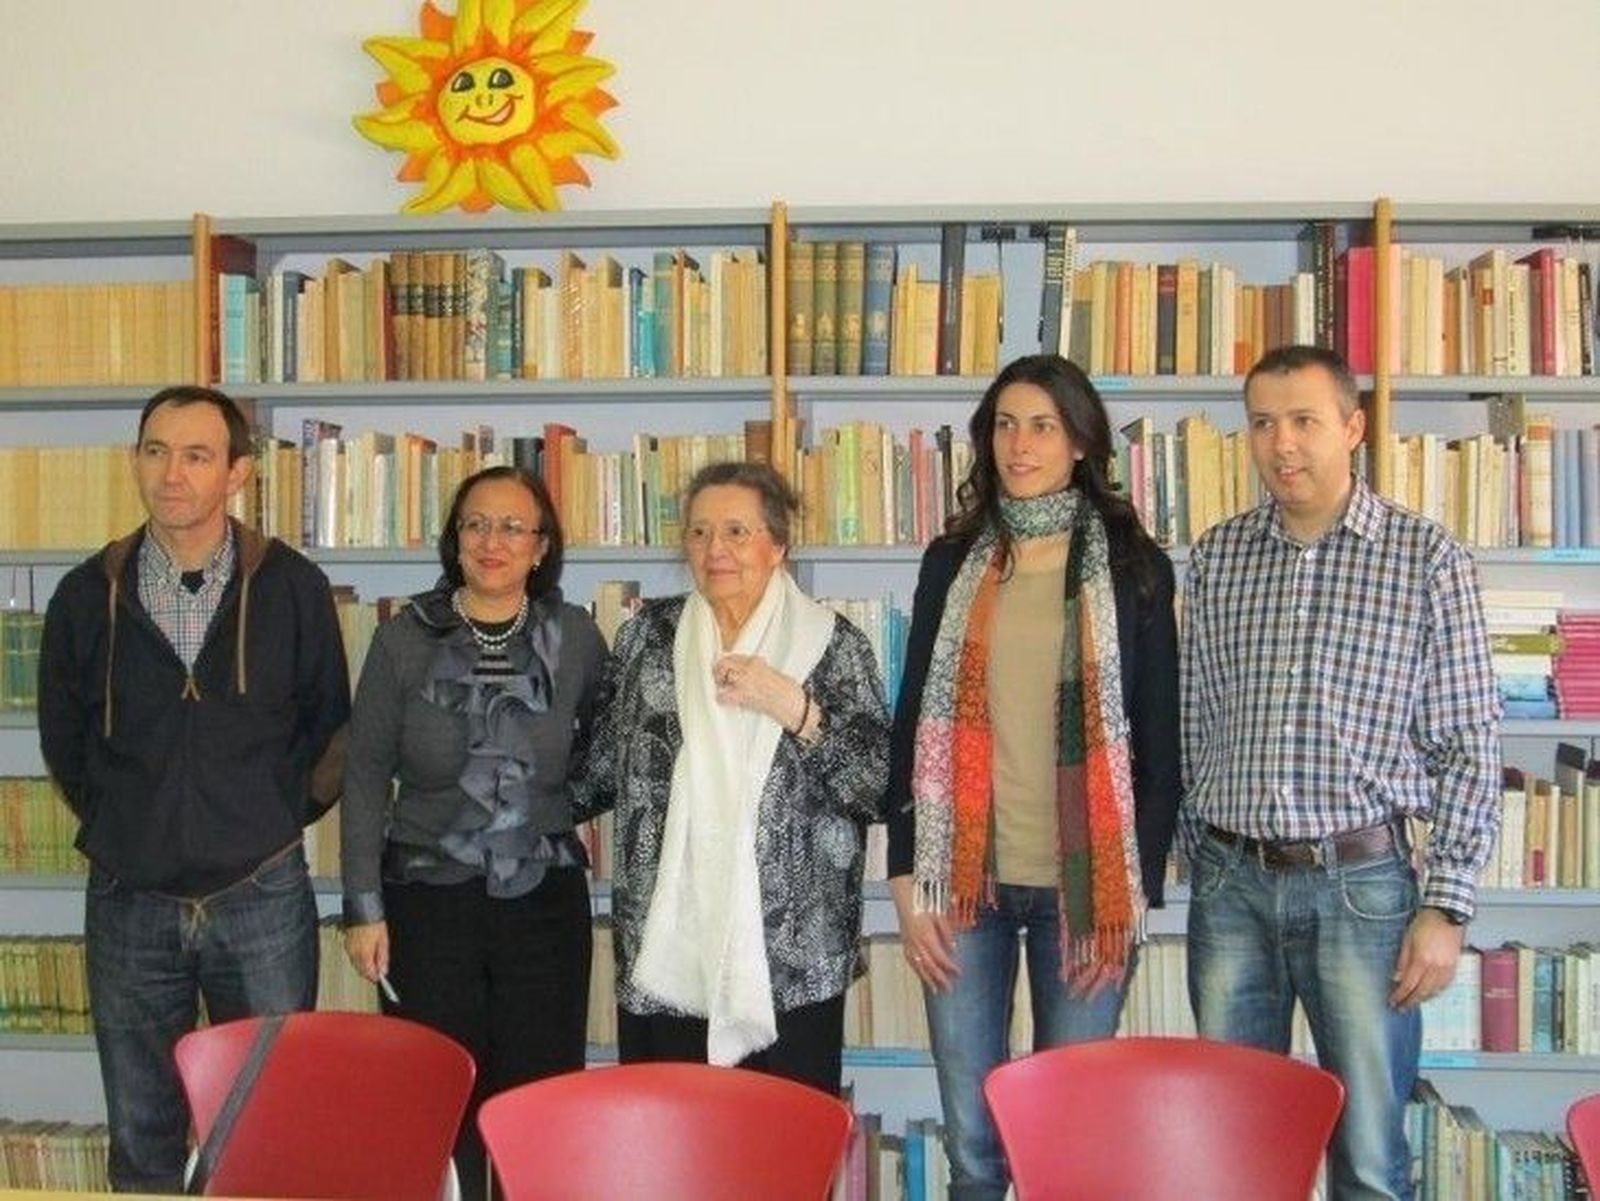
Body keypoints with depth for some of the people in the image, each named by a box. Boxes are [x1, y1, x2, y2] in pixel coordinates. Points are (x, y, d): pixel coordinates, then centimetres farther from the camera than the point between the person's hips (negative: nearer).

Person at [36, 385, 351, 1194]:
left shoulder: (293, 588, -5)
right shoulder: (88, 595, -1)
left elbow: (328, 726, 6)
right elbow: (63, 740, 12)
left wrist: (278, 818, 4)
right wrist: (118, 828, 10)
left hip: (261, 895, -1)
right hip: (129, 901, 1)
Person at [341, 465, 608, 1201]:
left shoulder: (576, 639, 0)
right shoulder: (405, 639, -2)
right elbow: (366, 776, 0)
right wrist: (364, 907, -2)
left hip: (545, 900, 1)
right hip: (429, 899, -1)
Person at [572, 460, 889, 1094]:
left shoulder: (832, 643, 2)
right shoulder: (649, 634, 10)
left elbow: (879, 789, -4)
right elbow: (606, 763, 19)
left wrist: (795, 707, -13)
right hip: (664, 954, 2)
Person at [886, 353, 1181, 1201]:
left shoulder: (1133, 565, 2)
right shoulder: (952, 561, 7)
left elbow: (1159, 741, 2)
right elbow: (912, 725, 7)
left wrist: (1139, 887, -4)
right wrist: (906, 876, 1)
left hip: (1083, 881, -1)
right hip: (966, 877, 2)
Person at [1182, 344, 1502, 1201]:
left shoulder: (1426, 558, -3)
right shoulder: (1217, 556, 7)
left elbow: (1469, 743, -3)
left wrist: (1446, 905, -8)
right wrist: (1197, 857, 12)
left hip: (1361, 882, -3)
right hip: (1230, 882, 3)